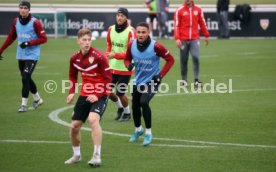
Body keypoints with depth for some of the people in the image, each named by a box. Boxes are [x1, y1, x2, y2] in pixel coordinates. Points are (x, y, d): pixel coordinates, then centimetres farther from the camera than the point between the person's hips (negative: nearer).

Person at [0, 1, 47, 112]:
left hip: (32, 55, -6)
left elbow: (43, 39, -12)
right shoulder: (16, 21, 4)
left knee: (25, 78, -14)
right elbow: (11, 37, 15)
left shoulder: (35, 22, -13)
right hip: (21, 55, 6)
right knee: (26, 79, 13)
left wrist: (29, 43, -22)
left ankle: (24, 104, -5)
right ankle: (37, 100, 33)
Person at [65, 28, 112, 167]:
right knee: (74, 126, 6)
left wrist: (97, 95, -23)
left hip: (100, 95, -6)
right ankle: (76, 155, 32)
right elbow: (72, 76, 18)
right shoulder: (74, 58, 0)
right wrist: (71, 92, 2)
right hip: (85, 95, 6)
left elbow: (108, 79, -14)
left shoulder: (99, 57, -18)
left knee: (93, 119, -30)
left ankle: (97, 156, -24)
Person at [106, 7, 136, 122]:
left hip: (125, 68, -5)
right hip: (112, 67, 6)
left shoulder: (130, 32, -16)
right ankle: (120, 107, 33)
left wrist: (115, 55, -25)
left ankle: (127, 112, 27)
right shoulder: (111, 29, 3)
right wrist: (107, 55, 1)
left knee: (120, 93, -1)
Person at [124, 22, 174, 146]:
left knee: (144, 102, -23)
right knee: (135, 105, 14)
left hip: (152, 80, -5)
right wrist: (129, 65, -16)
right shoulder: (132, 45, -10)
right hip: (138, 80, 5)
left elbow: (170, 60, -12)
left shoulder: (155, 46, -22)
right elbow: (127, 59, 8)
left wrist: (161, 75, -16)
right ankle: (138, 129, 42)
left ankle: (148, 133, -7)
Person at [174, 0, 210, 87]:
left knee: (196, 57, -13)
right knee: (184, 60, 4)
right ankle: (184, 80, 14)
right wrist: (177, 39, -12)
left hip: (195, 39, 1)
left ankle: (196, 80, -10)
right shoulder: (179, 10, 0)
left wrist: (206, 36, 13)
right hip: (183, 40, -1)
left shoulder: (198, 9, 7)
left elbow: (202, 23, 14)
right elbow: (176, 25, -3)